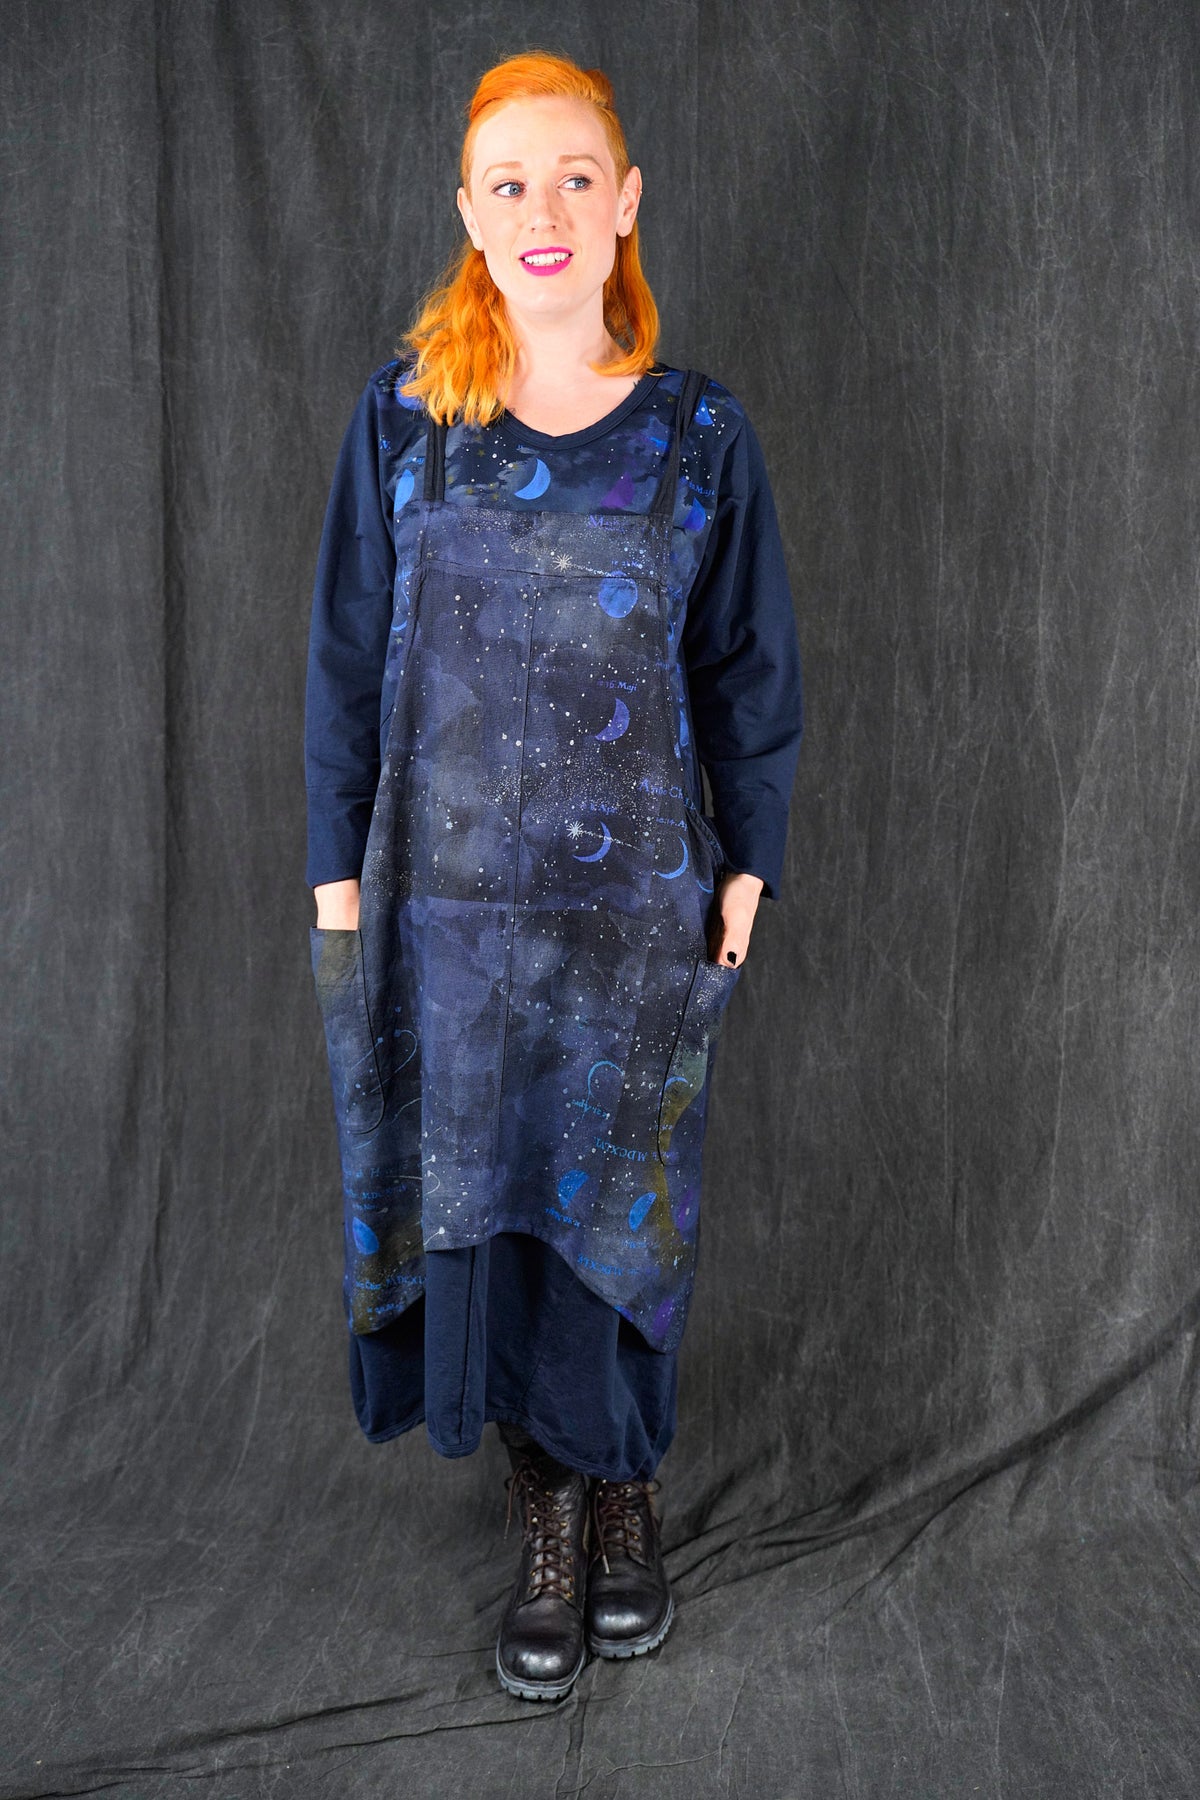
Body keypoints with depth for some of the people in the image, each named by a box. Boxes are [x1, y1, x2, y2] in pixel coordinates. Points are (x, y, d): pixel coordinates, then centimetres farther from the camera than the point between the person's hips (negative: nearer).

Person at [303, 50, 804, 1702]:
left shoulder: (697, 432, -2)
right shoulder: (404, 414, -1)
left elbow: (749, 671, 5)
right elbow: (348, 654, 2)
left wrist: (748, 867, 4)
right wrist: (339, 870, 1)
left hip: (637, 896, 0)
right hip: (448, 895, 1)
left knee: (619, 1200, 10)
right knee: (479, 1197, 8)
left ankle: (625, 1488, 33)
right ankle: (549, 1516, 27)